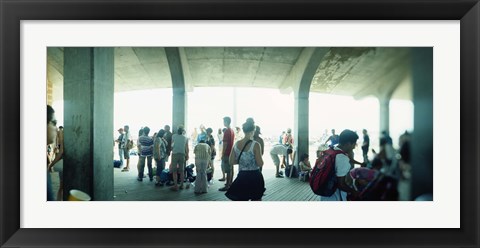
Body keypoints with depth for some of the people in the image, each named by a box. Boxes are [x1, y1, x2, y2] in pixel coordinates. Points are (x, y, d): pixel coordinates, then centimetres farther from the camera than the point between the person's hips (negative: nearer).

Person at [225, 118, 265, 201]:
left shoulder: (236, 144, 0)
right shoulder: (255, 144, -14)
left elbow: (231, 161, 4)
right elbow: (260, 163, -15)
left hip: (242, 177, 4)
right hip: (254, 177, -4)